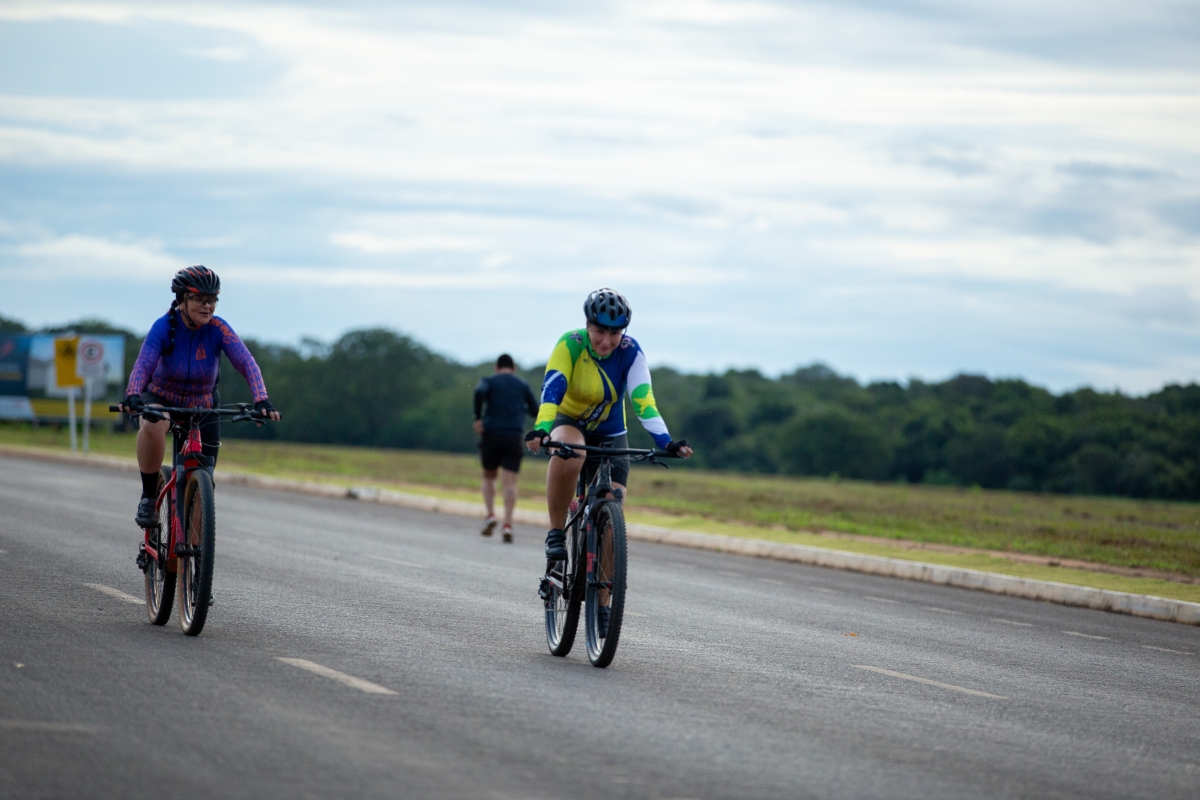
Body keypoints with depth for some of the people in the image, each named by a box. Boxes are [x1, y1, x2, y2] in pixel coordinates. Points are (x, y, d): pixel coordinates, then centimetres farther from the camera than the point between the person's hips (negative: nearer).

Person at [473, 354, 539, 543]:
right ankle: (507, 525, -18)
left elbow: (479, 392, -17)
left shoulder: (489, 381, 7)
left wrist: (478, 418, -11)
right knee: (510, 482, -4)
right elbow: (535, 411, 15)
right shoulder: (522, 385, 13)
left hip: (491, 435, 0)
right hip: (514, 437, 1)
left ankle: (491, 515, 1)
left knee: (489, 476, 19)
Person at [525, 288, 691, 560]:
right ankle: (556, 532, -23)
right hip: (569, 423, -2)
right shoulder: (570, 345, -23)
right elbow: (551, 390, -33)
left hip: (610, 435, 2)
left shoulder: (630, 351, -19)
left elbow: (643, 400, -26)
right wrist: (542, 429, -51)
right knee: (569, 453, -38)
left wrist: (666, 442, -40)